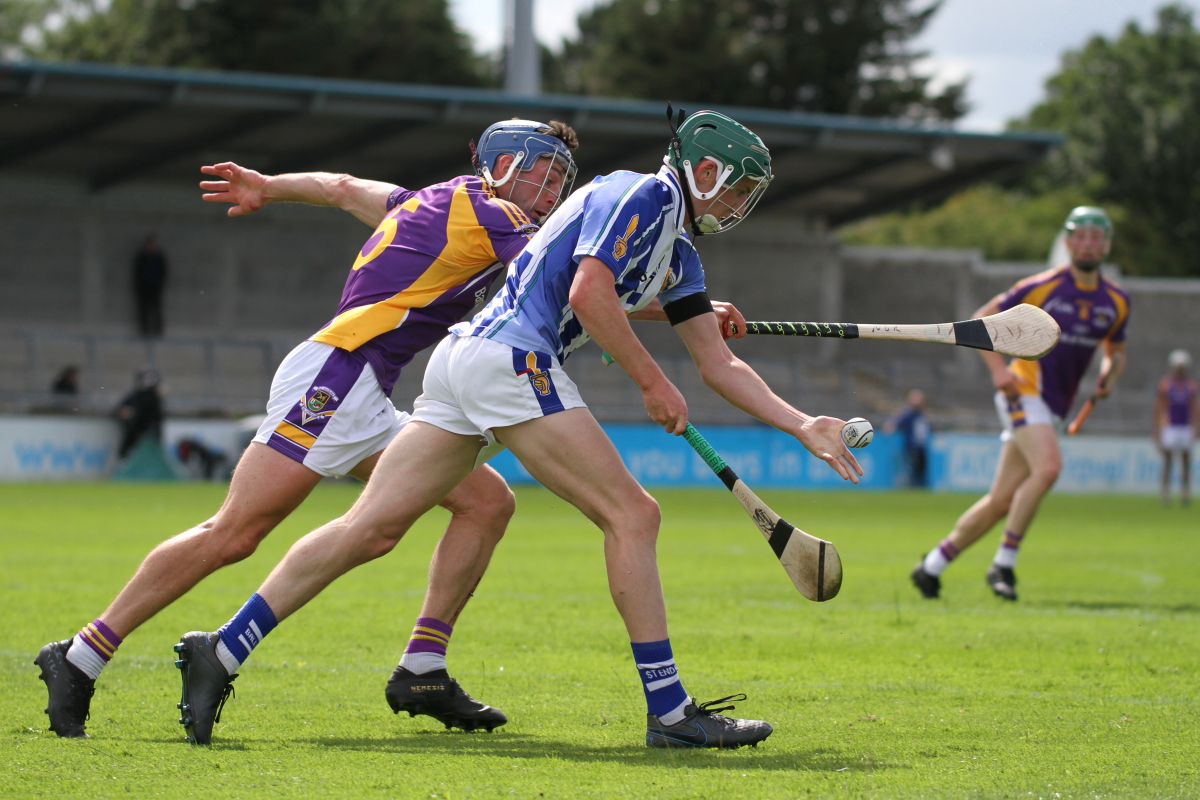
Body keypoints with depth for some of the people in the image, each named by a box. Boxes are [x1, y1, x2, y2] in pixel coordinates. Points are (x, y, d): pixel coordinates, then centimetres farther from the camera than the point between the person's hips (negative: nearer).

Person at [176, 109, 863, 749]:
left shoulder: (678, 254, 25)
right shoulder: (643, 194, -3)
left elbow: (720, 365, 26)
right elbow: (589, 292, -16)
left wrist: (802, 426, 19)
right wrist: (652, 383, -10)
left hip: (465, 358, 10)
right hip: (510, 357, -10)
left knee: (369, 530, 3)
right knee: (632, 515, -9)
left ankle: (221, 653, -2)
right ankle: (670, 711, -10)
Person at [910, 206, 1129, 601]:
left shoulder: (1117, 302, 6)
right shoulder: (1042, 287, -8)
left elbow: (1115, 352, 23)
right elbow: (981, 321, 0)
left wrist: (1108, 377, 0)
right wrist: (997, 369, -13)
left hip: (1054, 409, 6)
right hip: (1024, 392, -6)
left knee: (1002, 501, 4)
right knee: (1048, 466, -30)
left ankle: (932, 565, 16)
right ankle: (1003, 564, -20)